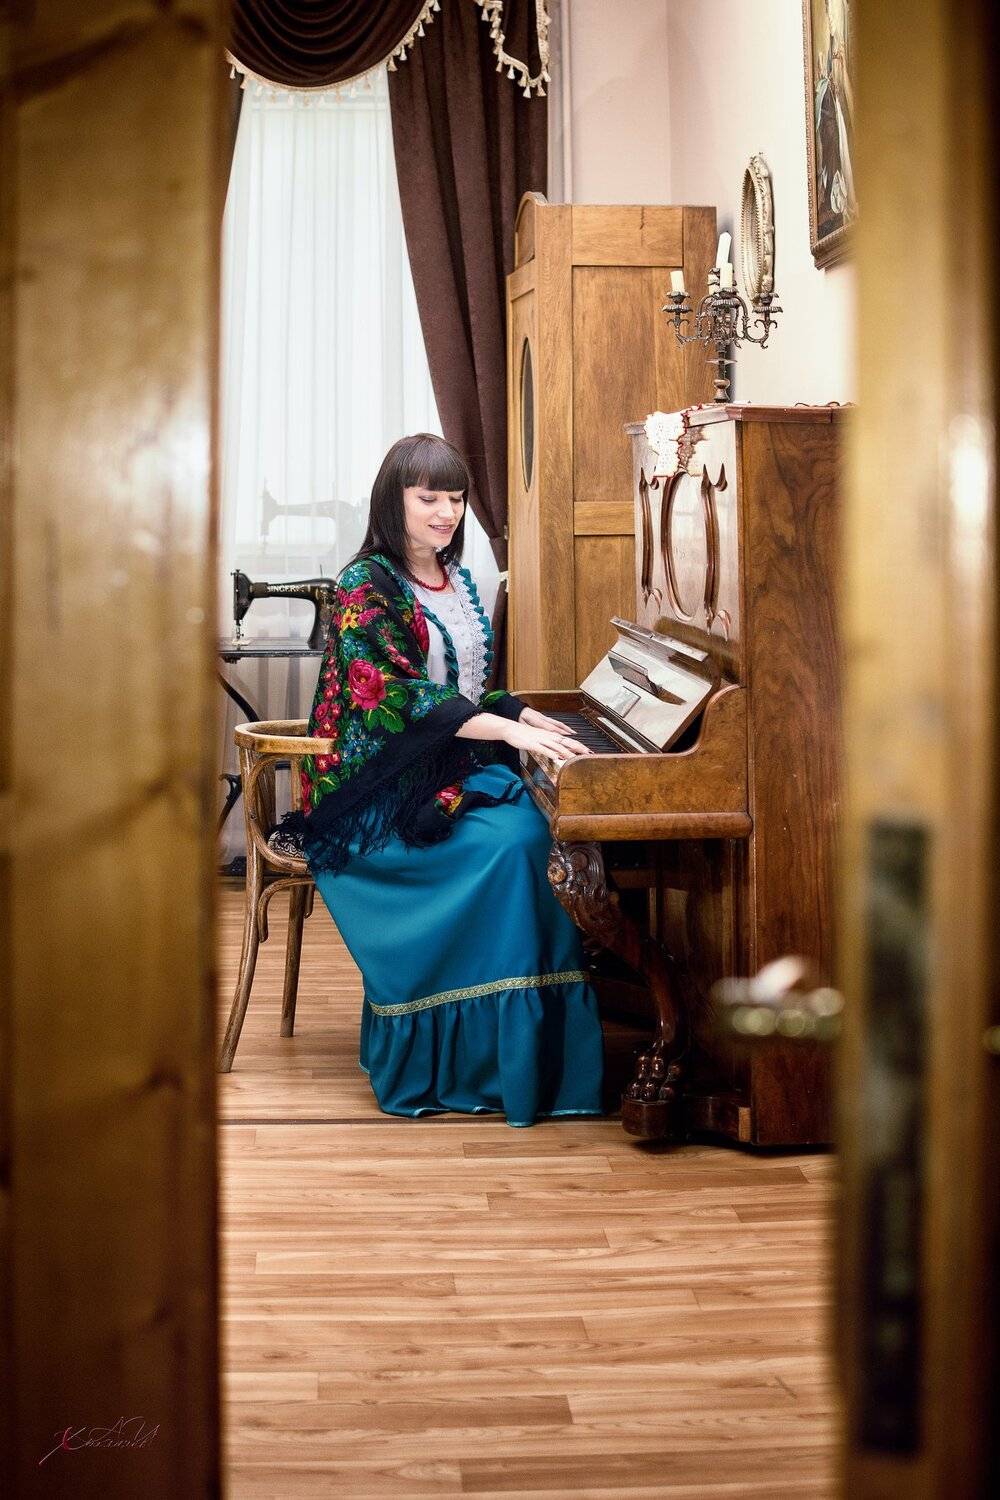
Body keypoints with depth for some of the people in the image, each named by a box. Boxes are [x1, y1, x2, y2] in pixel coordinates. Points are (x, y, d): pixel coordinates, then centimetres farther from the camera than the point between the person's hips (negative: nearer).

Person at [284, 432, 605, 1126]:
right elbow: (402, 697, -20)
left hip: (455, 770, 7)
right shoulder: (366, 588, -8)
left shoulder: (459, 586, 16)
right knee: (506, 844, -31)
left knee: (544, 828, -23)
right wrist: (512, 731, -28)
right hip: (382, 790, -7)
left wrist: (538, 719, 4)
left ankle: (550, 1046, -20)